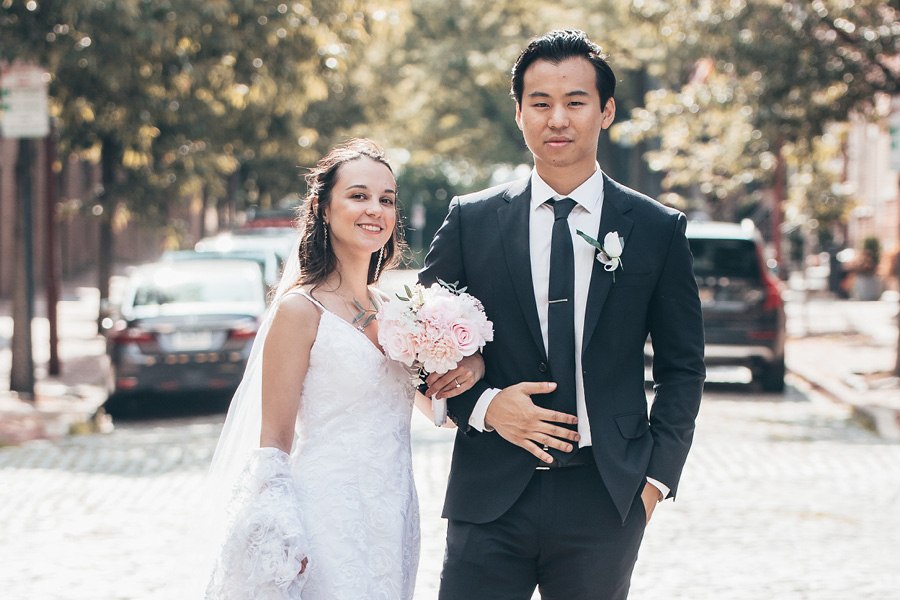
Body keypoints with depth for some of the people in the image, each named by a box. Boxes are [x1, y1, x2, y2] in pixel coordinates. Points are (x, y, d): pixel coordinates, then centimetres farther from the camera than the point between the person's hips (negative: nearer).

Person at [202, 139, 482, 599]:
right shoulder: (301, 310, -8)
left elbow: (437, 408, 21)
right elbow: (274, 440, -10)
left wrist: (471, 369, -1)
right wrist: (284, 545, -19)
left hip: (392, 524, 6)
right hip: (328, 522, -6)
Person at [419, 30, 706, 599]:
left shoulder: (658, 230, 3)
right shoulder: (471, 220, 3)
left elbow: (683, 367, 8)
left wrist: (657, 477, 1)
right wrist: (483, 404, -8)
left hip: (606, 499, 0)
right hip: (492, 497, 0)